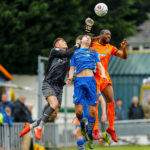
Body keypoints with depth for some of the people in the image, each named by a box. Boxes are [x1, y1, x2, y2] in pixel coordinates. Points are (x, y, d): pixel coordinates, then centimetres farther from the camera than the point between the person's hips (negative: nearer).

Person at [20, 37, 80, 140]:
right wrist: (77, 46, 5)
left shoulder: (68, 58, 23)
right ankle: (39, 128, -23)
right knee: (54, 103, -30)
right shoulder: (54, 51, 5)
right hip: (48, 84, -6)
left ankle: (31, 126, 12)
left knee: (54, 113, -4)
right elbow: (67, 53, -8)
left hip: (59, 87, 6)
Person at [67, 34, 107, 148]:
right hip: (79, 80, 0)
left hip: (91, 80, 1)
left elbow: (100, 65, 14)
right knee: (78, 110, -12)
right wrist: (70, 77, -4)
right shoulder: (75, 53, 23)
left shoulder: (93, 52, 23)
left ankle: (90, 135, 7)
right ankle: (82, 124, 20)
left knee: (92, 110, -7)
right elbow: (72, 68, 17)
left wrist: (103, 74, -8)